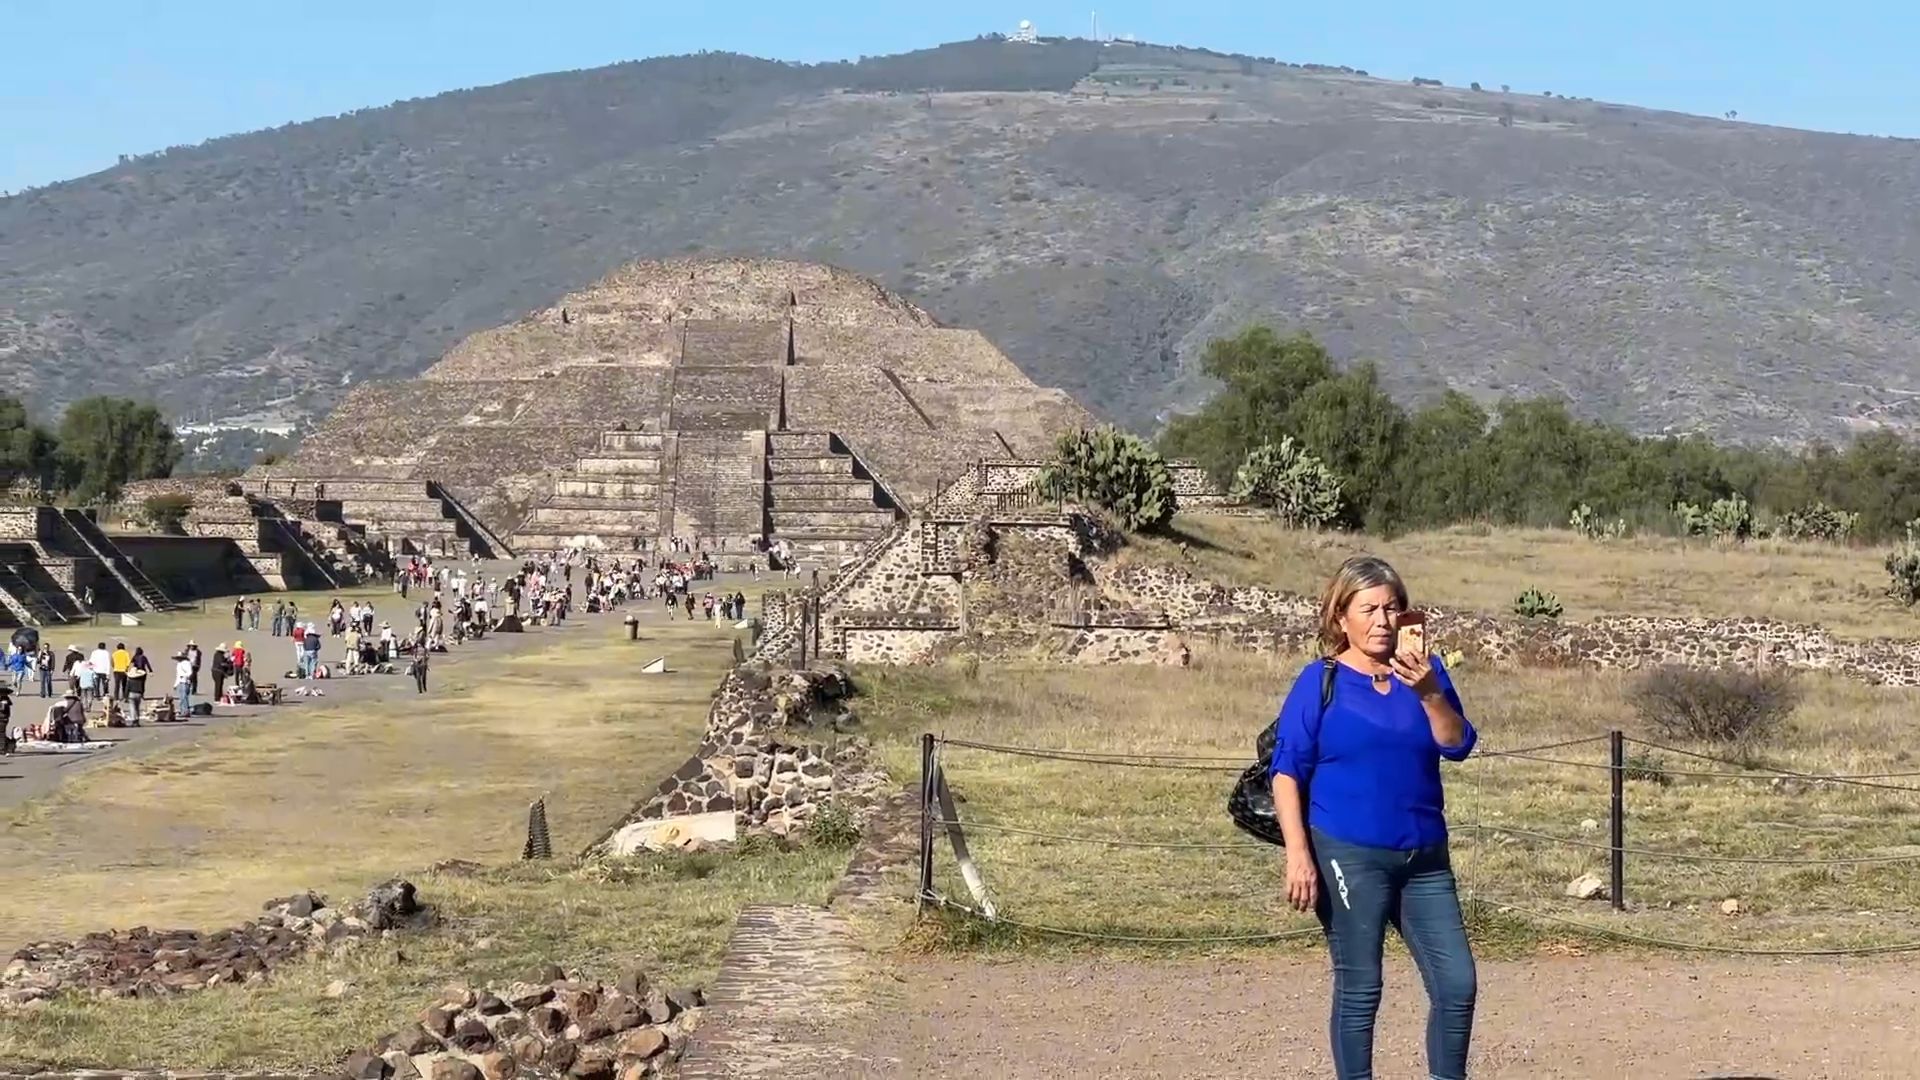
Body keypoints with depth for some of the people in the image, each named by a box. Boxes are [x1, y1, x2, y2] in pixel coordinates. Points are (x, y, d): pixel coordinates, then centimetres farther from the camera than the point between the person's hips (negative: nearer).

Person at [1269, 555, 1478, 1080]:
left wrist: (1428, 693, -18)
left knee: (1457, 984, 2)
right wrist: (1298, 855, -14)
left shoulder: (1425, 672, 7)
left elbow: (1458, 745, -2)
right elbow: (1287, 772, -5)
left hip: (1425, 858, 4)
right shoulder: (1321, 681, -3)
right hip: (1351, 858, -4)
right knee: (1359, 989, 0)